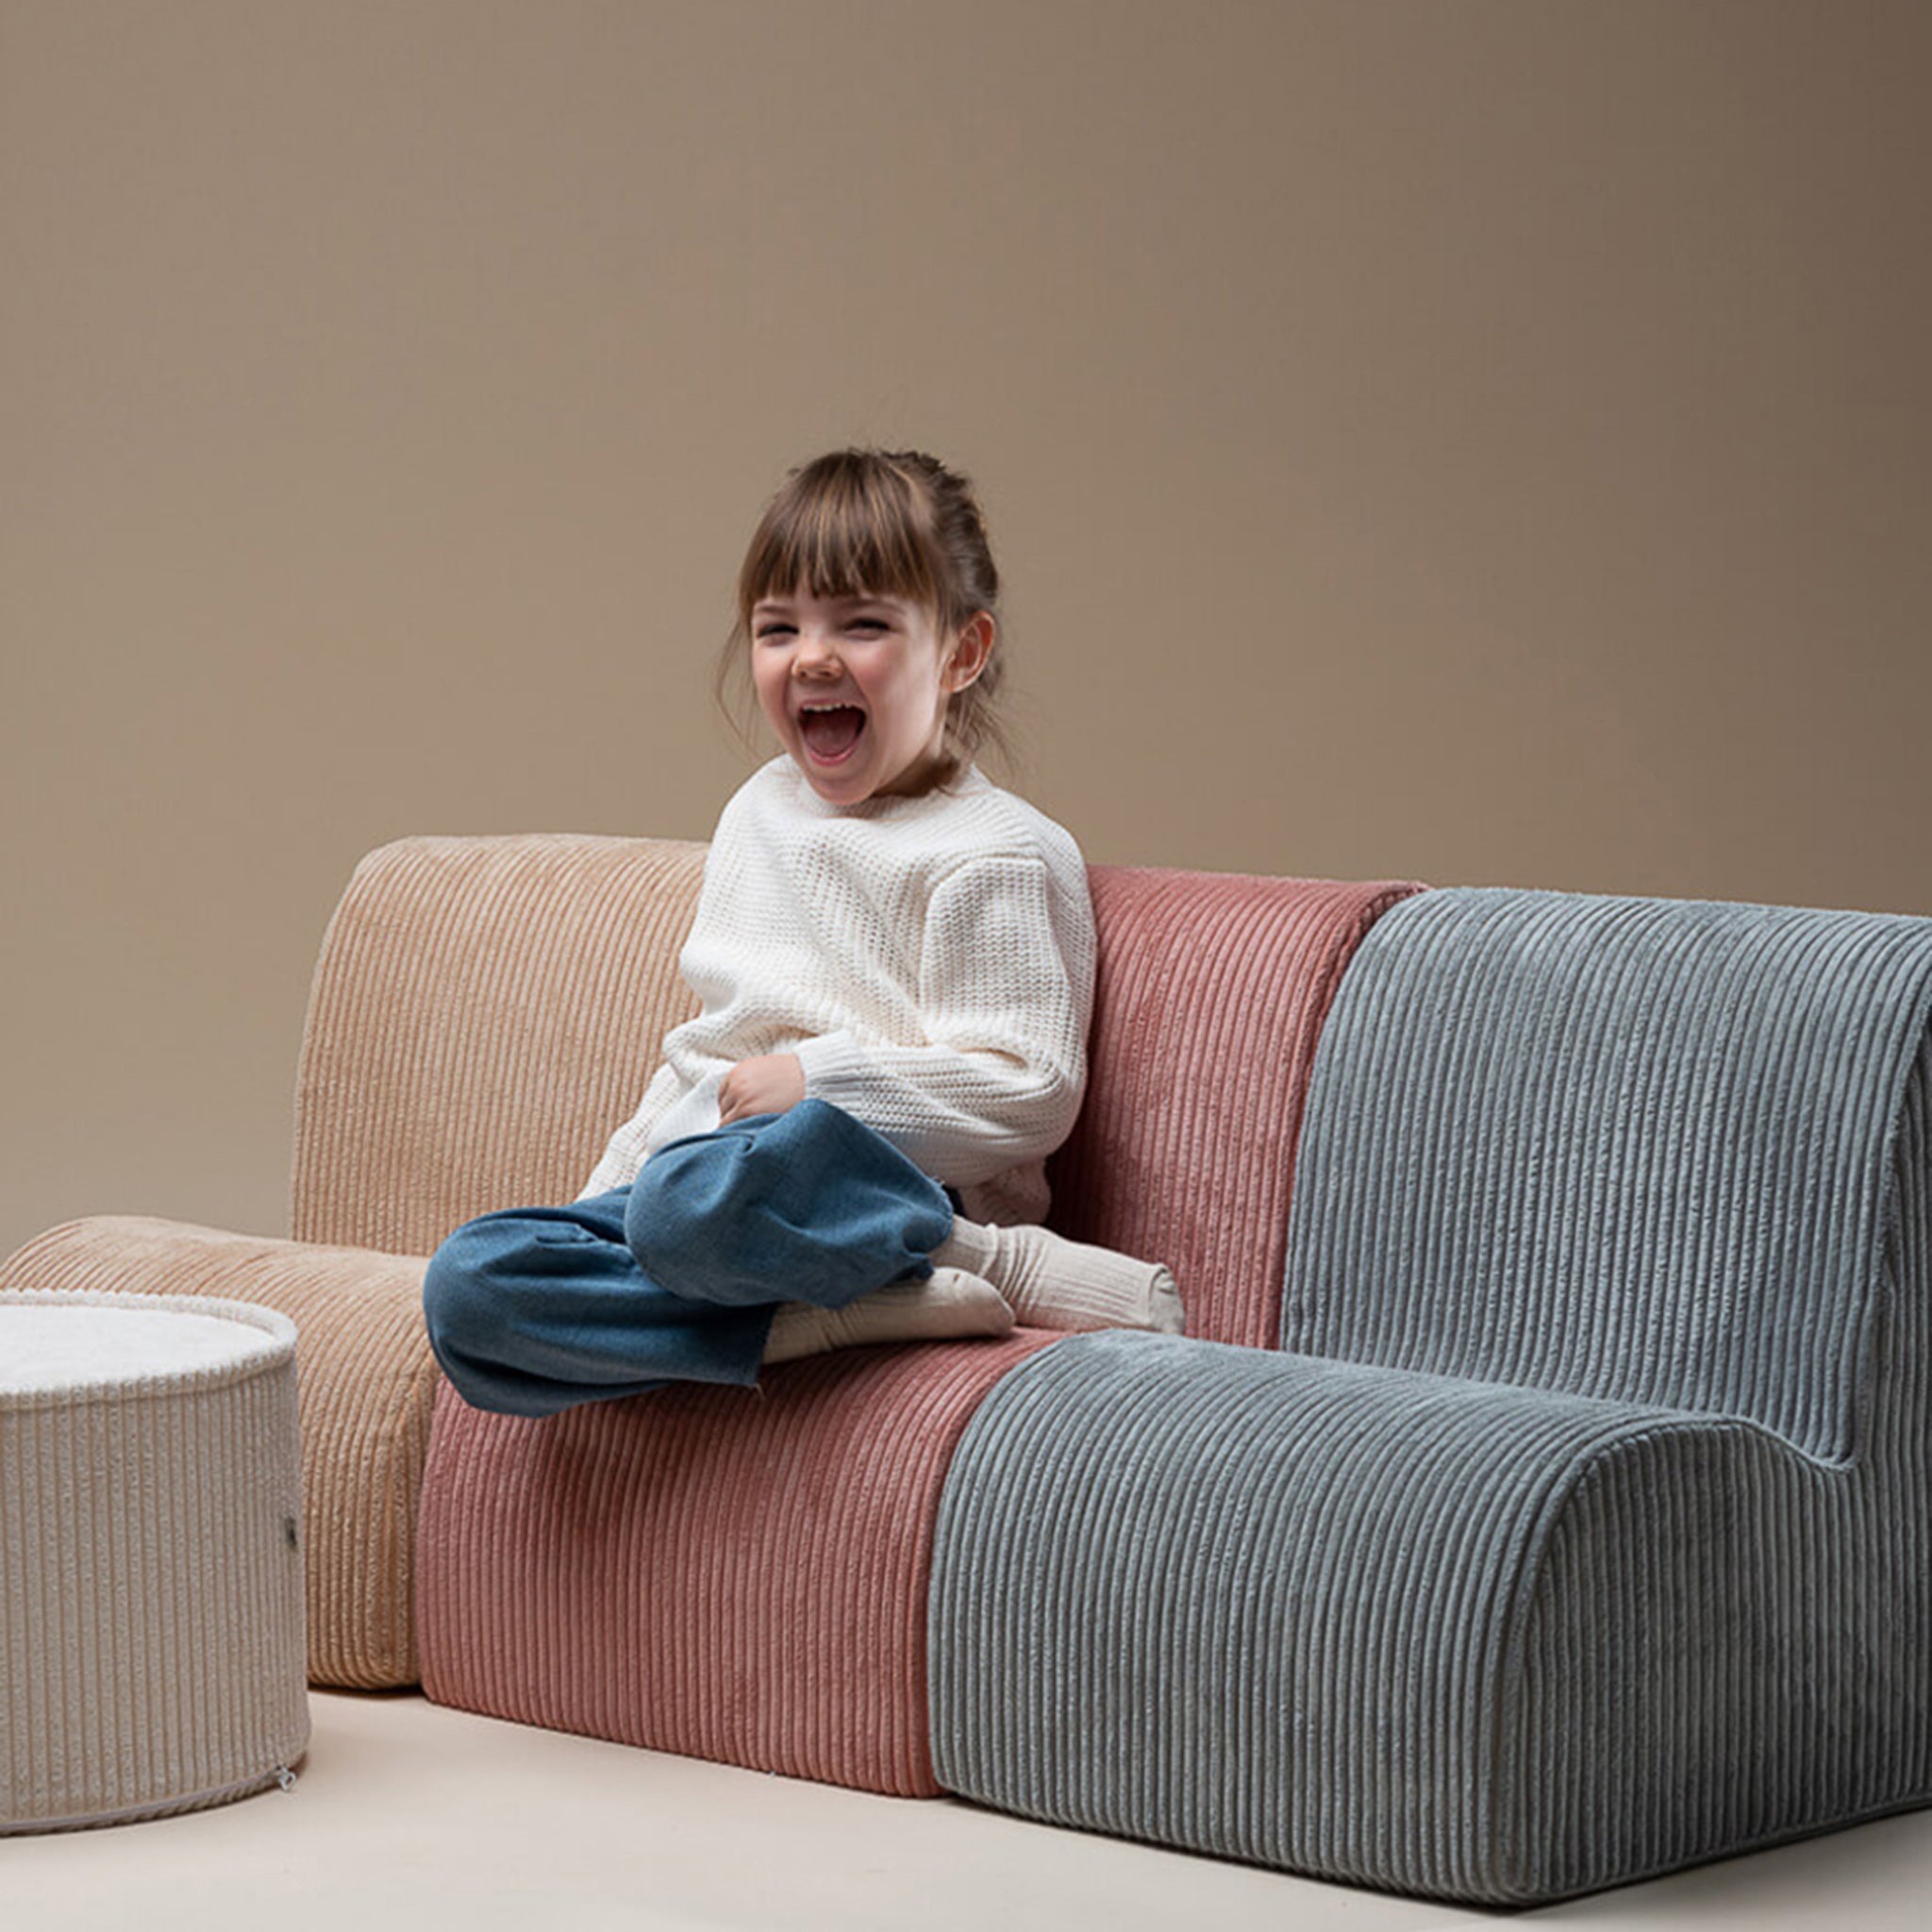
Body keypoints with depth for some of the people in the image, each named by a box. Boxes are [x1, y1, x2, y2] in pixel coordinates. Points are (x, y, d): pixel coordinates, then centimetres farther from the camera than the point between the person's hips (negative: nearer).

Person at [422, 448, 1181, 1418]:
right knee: (468, 1287, -21)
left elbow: (1030, 1092, -12)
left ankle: (999, 1268, -23)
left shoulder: (995, 853, -5)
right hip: (694, 1164, 8)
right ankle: (840, 1317, -29)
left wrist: (819, 1079, -15)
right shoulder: (761, 811, 20)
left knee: (697, 1200, -43)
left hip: (875, 1183, -8)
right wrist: (608, 1186, 21)